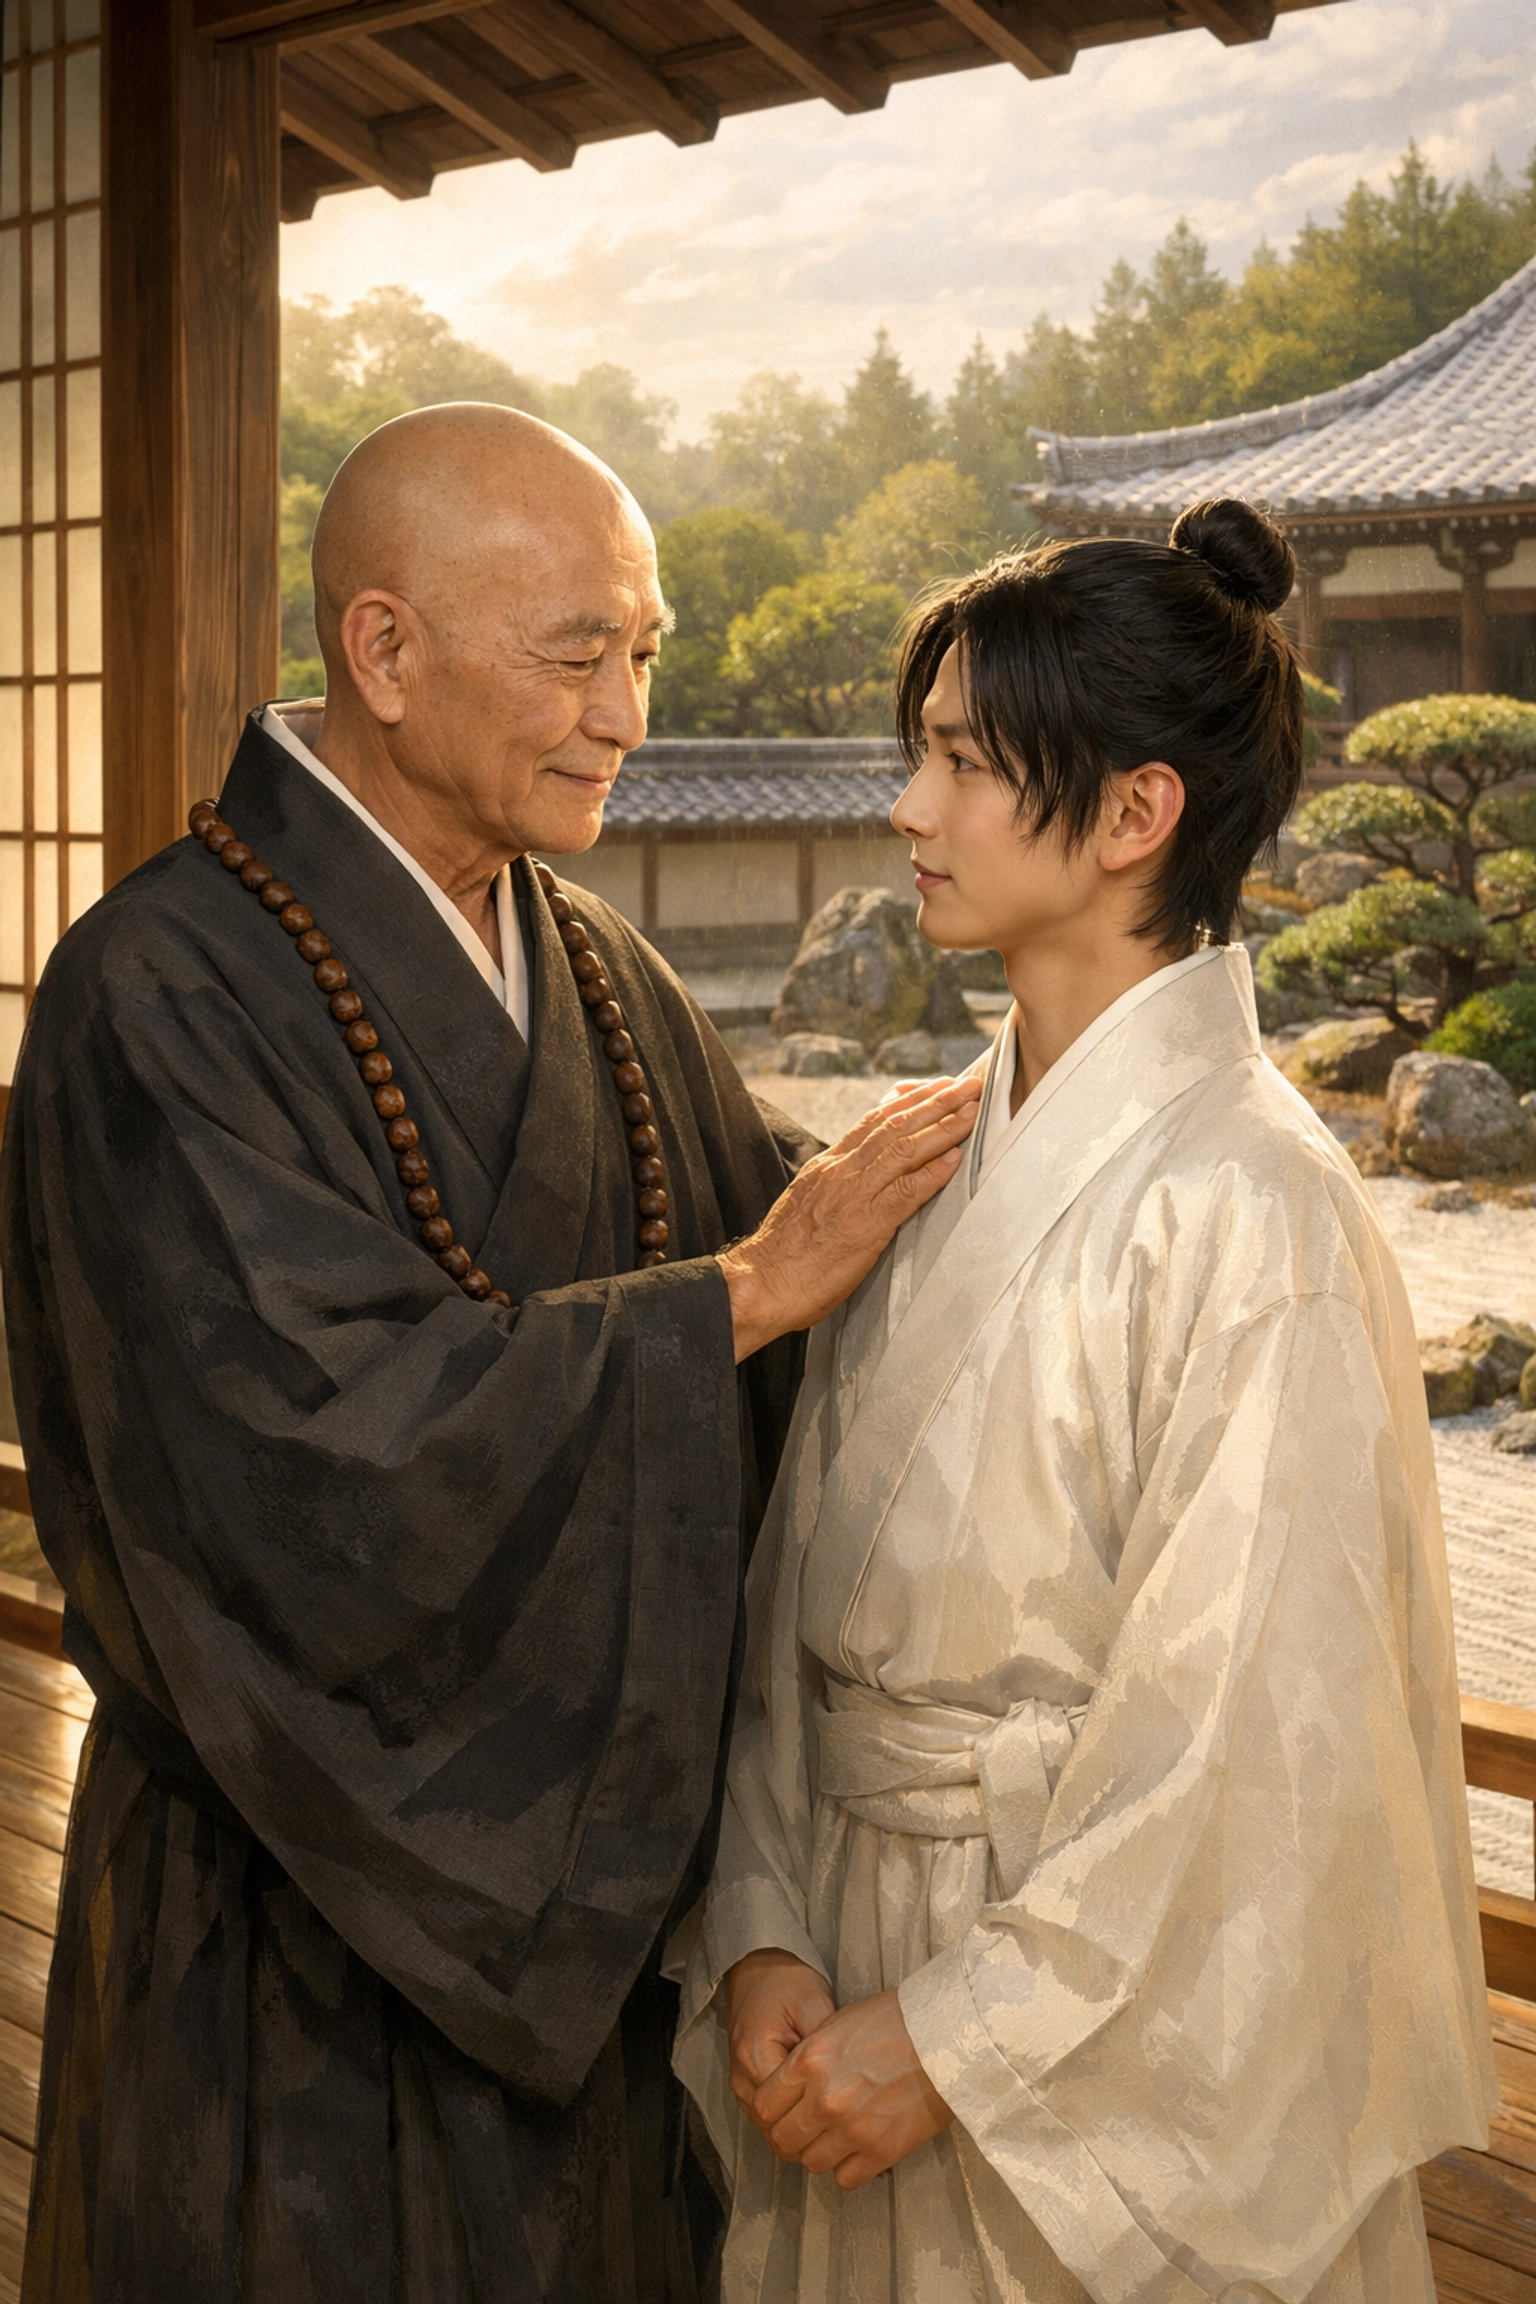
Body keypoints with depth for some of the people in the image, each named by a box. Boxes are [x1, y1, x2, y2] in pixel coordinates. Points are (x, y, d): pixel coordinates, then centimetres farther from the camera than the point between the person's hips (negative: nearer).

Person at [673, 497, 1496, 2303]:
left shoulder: (1245, 1220, -21)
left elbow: (1254, 1744, -21)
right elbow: (803, 1600, 3)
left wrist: (959, 2037, -16)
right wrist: (762, 1936, -5)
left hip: (1114, 2049, -6)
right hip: (870, 1974, 7)